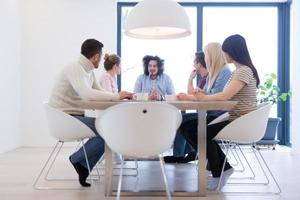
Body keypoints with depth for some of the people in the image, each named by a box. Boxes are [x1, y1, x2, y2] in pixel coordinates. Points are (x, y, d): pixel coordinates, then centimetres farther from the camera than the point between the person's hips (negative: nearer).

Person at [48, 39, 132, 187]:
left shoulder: (88, 71, 10)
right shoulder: (75, 68, -19)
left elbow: (99, 92, 13)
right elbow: (87, 93, -35)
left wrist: (120, 96, -3)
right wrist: (116, 96, -29)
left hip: (74, 116, 10)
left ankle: (83, 168, 7)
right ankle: (77, 159, 2)